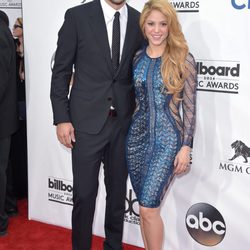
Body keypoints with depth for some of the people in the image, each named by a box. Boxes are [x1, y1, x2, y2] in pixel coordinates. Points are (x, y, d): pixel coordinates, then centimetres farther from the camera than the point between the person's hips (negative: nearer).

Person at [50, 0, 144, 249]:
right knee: (84, 193, 3)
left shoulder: (139, 21, 4)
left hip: (124, 122, 3)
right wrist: (61, 118, -7)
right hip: (87, 121, -3)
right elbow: (61, 70, -3)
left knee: (118, 192, 14)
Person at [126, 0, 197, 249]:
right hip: (137, 135, 5)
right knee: (144, 205, 12)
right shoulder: (136, 58, 5)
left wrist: (186, 146, -9)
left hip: (167, 138, -4)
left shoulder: (183, 59, -6)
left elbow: (189, 106, -6)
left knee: (148, 207, -8)